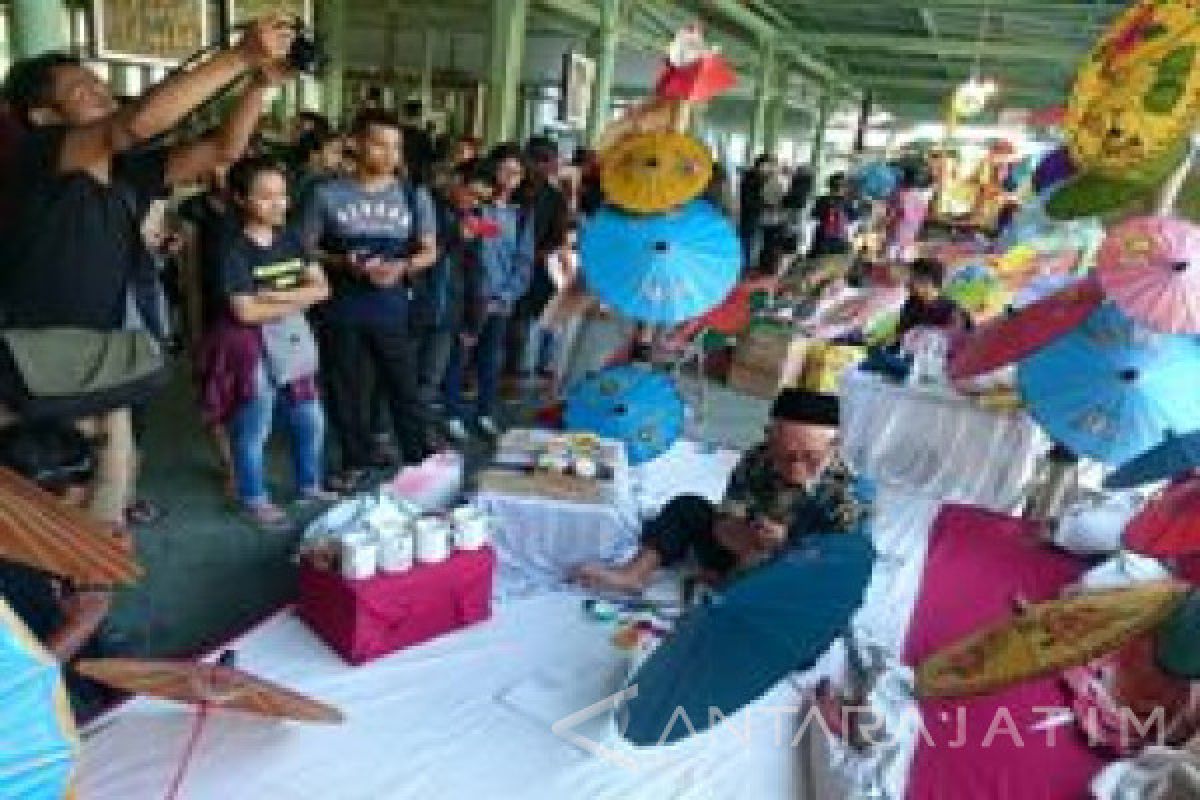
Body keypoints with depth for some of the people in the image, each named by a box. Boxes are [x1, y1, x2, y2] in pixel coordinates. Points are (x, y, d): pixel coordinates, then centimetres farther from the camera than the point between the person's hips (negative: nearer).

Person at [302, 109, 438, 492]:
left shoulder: (414, 195, 3)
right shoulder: (328, 194, -1)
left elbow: (429, 251, 6)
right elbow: (306, 248, 3)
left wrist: (402, 267, -15)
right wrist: (343, 262, -15)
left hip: (392, 309, 0)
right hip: (341, 309, 0)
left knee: (405, 387, 3)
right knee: (347, 388, 9)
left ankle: (420, 461, 17)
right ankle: (356, 461, 25)